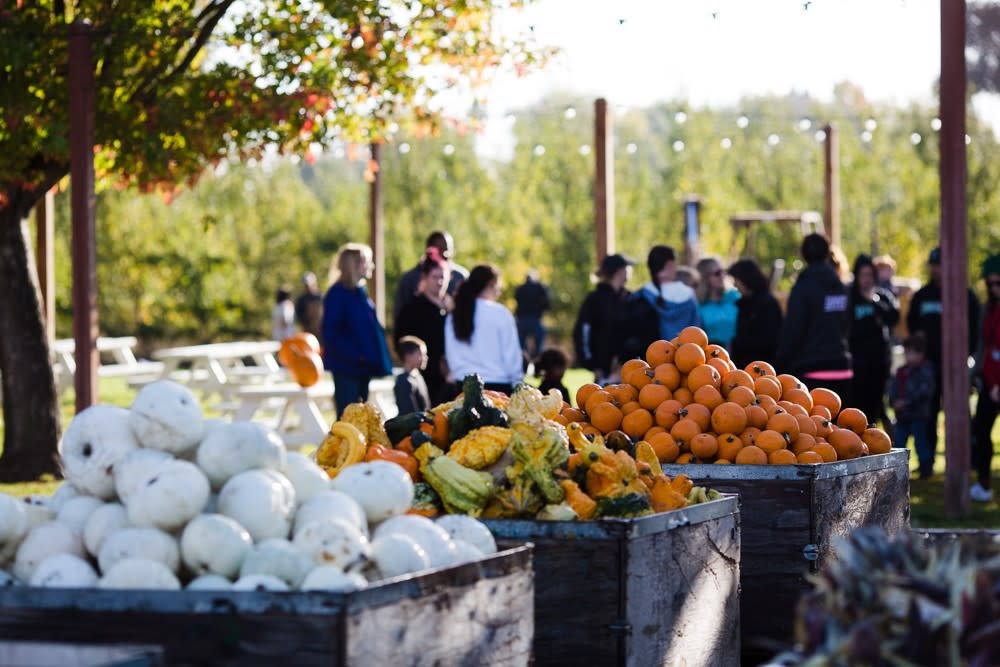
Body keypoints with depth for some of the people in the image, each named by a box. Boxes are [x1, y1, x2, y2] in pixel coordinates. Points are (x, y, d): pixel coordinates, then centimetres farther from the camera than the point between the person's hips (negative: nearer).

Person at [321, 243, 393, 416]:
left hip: (363, 366, 8)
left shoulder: (359, 292, 14)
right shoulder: (337, 294, -12)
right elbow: (330, 332, -16)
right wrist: (354, 355, -21)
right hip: (346, 366, -8)